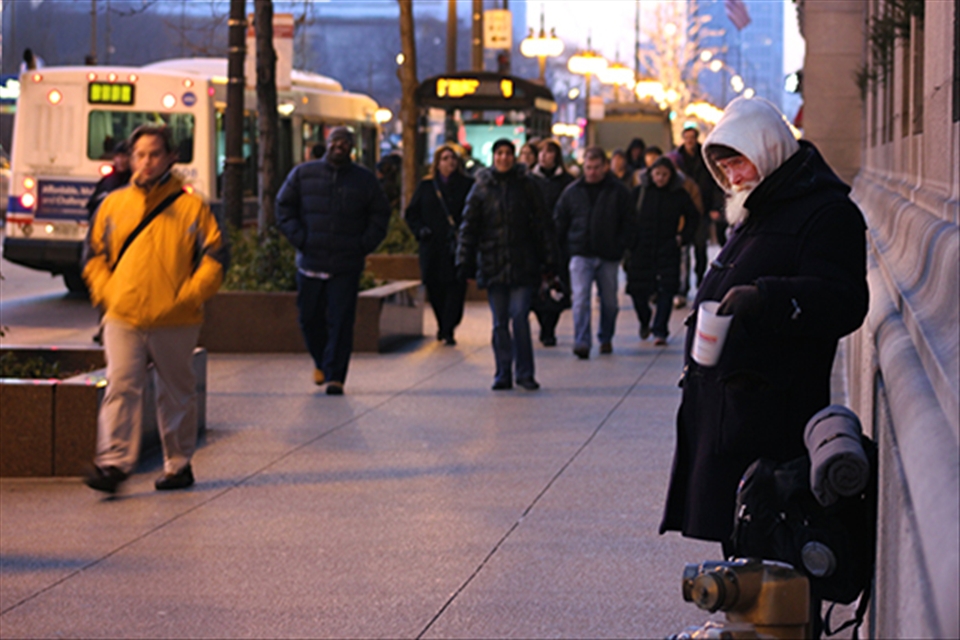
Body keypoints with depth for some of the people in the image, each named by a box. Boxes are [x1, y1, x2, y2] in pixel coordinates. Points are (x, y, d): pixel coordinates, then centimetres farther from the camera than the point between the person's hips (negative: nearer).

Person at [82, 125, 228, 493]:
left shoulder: (191, 207, 2)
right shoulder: (113, 204, 8)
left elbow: (214, 257, 1)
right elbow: (95, 255, 15)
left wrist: (188, 295, -9)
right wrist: (105, 292, 1)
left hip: (176, 322, -1)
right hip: (123, 318, 1)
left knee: (177, 393, 10)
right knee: (121, 387, -10)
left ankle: (179, 464, 21)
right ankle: (113, 463, -12)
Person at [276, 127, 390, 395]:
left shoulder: (365, 180, 7)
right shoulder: (303, 174, 6)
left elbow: (379, 215, 11)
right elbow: (284, 207, 8)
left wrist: (364, 245, -2)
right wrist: (299, 238, -4)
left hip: (347, 266, -1)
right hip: (310, 261, 1)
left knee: (340, 321, -7)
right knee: (310, 318, 9)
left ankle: (334, 376, -4)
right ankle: (321, 362, 33)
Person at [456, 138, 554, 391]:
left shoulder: (526, 186, 4)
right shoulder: (481, 188, 5)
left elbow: (541, 225, 6)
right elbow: (469, 227, 6)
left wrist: (546, 261, 3)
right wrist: (465, 261, -1)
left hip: (522, 264, -1)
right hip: (492, 264, 1)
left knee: (520, 317, -8)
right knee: (500, 322, 5)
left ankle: (524, 373, 2)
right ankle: (503, 374, 12)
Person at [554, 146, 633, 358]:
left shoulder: (619, 192, 1)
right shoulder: (572, 192, 5)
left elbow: (627, 223, 3)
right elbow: (559, 223, 11)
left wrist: (621, 248, -5)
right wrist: (565, 250, 6)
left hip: (609, 257, 0)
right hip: (581, 255, 0)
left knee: (609, 301, 11)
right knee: (581, 299, -13)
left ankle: (606, 339, 29)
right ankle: (581, 342, -16)